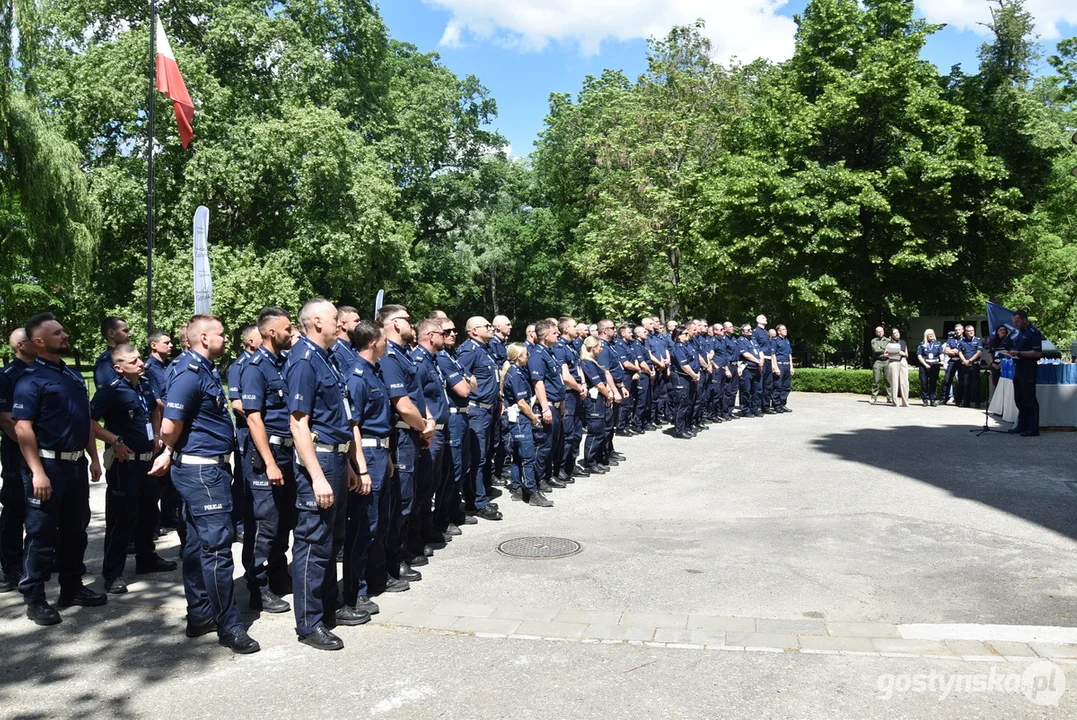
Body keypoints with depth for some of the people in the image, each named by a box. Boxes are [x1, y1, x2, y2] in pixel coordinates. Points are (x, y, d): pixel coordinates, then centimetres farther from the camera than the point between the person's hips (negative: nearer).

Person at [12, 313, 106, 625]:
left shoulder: (73, 376, 14)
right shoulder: (31, 379, -11)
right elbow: (23, 427, -18)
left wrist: (93, 458, 14)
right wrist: (37, 472, -22)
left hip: (76, 465, 8)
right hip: (48, 465, -8)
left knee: (75, 530, 15)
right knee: (42, 533, 1)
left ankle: (73, 588, 27)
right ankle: (34, 598, 13)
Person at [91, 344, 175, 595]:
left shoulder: (145, 384, 6)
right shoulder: (112, 391, -16)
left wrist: (156, 435, 15)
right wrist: (115, 441, -21)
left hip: (147, 459, 8)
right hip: (124, 462, -8)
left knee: (148, 512, 19)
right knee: (122, 517, -4)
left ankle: (146, 558, 35)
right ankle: (113, 573, 5)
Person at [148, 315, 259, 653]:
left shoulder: (206, 370, 12)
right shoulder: (189, 373, -18)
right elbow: (170, 427, -21)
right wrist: (171, 451, -2)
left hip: (207, 467, 10)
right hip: (201, 469, -10)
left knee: (198, 544, 15)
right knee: (217, 545, -6)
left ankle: (200, 615, 26)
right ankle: (229, 626, 1)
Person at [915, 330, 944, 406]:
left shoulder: (938, 344, 14)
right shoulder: (922, 344, 9)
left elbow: (941, 354, 7)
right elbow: (919, 356, 3)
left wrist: (941, 361, -13)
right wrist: (925, 364, -8)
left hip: (935, 366, 1)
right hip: (924, 366, -1)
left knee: (934, 383, 0)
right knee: (924, 382, -4)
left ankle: (932, 400, 4)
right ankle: (925, 400, 1)